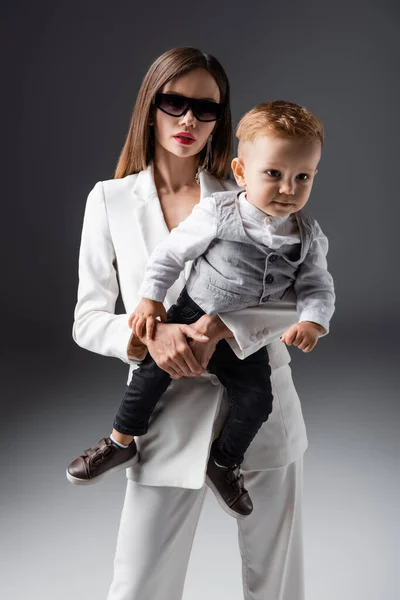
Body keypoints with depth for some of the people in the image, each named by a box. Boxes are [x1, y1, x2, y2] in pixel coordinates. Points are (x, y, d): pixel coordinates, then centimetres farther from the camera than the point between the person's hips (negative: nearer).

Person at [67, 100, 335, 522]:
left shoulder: (309, 236, -7)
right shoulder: (217, 213, -16)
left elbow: (318, 286, 1)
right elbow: (172, 252, -8)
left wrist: (313, 321, -18)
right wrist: (150, 297, -14)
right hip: (192, 314, -2)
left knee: (256, 398, -3)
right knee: (153, 369, -12)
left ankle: (224, 464, 22)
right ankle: (121, 443, 10)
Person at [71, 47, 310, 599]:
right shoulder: (110, 200, 3)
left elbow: (305, 298, -4)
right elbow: (88, 321, 2)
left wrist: (222, 326, -20)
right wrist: (148, 334, -19)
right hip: (169, 412, 0)